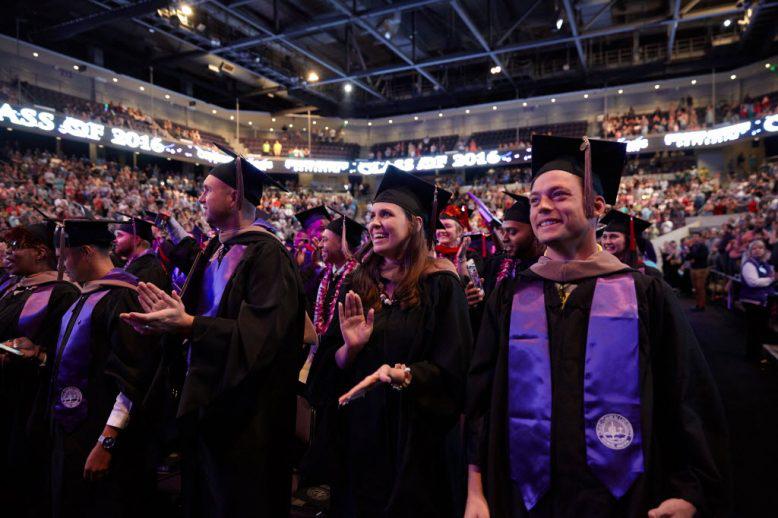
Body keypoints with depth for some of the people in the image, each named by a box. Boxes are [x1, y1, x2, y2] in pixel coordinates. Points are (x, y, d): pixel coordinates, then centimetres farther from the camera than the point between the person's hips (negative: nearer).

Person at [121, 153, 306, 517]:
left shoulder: (266, 252, -19)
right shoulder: (211, 252, 8)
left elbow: (259, 333, -27)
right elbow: (202, 315, 11)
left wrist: (188, 324, -31)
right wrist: (171, 321, -8)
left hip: (244, 406, -8)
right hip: (204, 395, 9)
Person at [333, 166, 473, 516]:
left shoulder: (439, 284, -11)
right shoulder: (361, 284, 4)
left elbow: (451, 369, -12)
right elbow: (335, 365, 7)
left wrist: (401, 375, -28)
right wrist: (349, 348, -15)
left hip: (412, 434, -4)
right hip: (358, 430, 5)